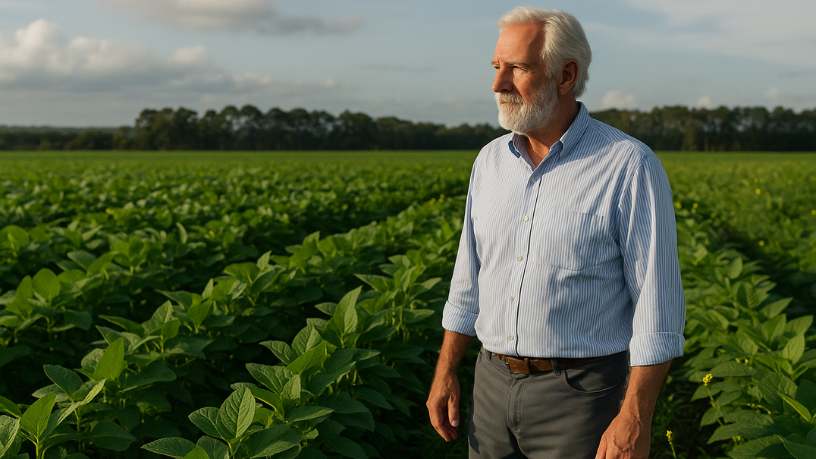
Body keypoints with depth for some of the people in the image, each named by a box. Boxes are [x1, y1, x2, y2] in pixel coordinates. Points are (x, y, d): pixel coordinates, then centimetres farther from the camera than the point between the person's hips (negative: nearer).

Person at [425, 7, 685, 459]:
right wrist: (445, 372, 9)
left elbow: (657, 306, -14)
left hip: (580, 396, -5)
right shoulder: (490, 161, 5)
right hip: (494, 386, 5)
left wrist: (636, 419, -18)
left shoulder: (630, 167, -13)